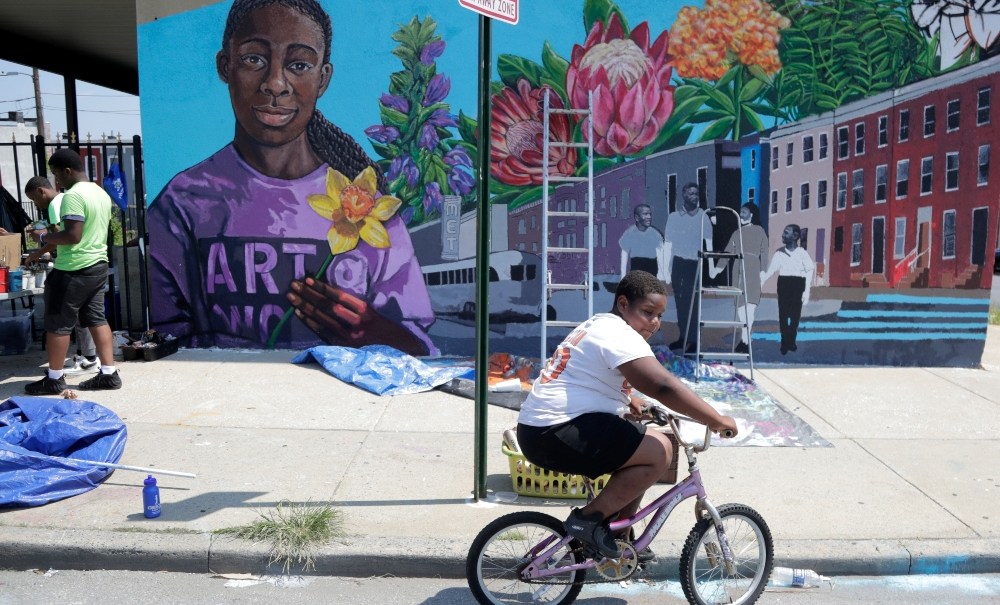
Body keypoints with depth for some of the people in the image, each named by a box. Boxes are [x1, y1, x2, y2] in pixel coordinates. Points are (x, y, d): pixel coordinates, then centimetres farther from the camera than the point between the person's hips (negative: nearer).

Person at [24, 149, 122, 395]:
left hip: (74, 270, -9)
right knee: (97, 319, 11)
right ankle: (109, 373, 9)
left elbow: (73, 236, -24)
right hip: (98, 265, 9)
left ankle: (54, 379, 12)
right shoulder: (101, 193, 12)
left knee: (58, 324, 3)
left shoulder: (73, 195, -17)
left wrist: (44, 238, -8)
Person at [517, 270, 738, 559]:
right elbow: (664, 386, -23)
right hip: (556, 433, -11)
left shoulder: (598, 326, 19)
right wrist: (717, 420, -18)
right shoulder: (619, 336, -14)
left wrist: (632, 402, 24)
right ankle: (589, 519, -9)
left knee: (640, 451, 20)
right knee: (659, 450, -16)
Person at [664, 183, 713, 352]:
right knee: (680, 301, 8)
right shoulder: (674, 217, 5)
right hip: (678, 263, 2)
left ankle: (691, 340, -5)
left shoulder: (703, 217, 2)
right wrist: (667, 270, 0)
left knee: (692, 301, -7)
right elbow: (668, 244, 5)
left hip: (696, 264, -2)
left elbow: (708, 243, 1)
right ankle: (683, 337, 18)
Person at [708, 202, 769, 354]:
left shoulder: (759, 231, 10)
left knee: (749, 304, -5)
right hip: (737, 271, 3)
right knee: (740, 305, -4)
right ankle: (745, 340, -6)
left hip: (752, 270, -3)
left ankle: (745, 341, -10)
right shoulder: (737, 233, 17)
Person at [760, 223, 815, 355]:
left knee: (795, 314, 2)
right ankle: (786, 341, 9)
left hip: (798, 284, -2)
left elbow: (809, 271, 0)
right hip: (783, 283, 2)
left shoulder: (802, 253, -5)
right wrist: (761, 279, -11)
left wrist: (806, 291, -4)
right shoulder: (779, 252, 2)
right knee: (783, 314, 0)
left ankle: (791, 341, 16)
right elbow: (771, 270, 3)